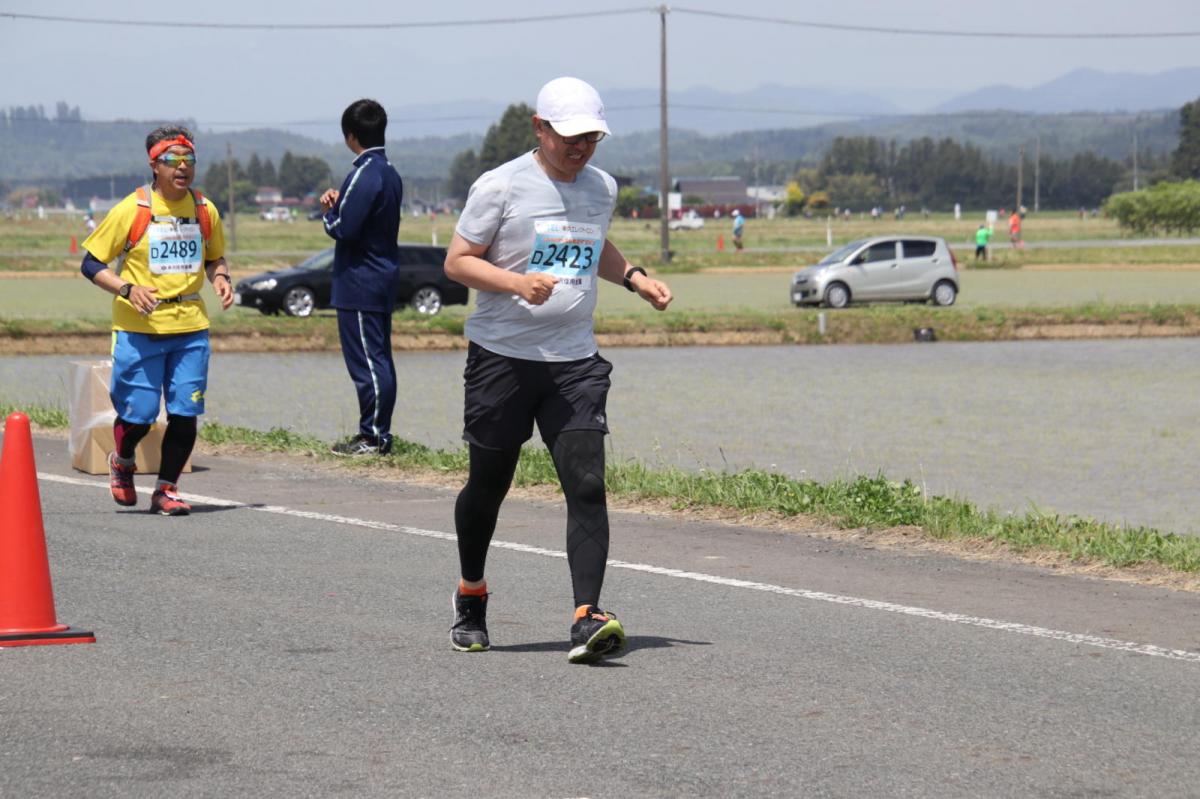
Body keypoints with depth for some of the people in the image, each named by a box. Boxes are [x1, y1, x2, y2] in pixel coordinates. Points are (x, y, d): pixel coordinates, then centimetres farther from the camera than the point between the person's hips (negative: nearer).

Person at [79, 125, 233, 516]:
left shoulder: (205, 210, 6)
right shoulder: (132, 210, -7)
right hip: (139, 328, -3)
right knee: (138, 413, -2)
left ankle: (166, 488, 14)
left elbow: (215, 257, 23)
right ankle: (122, 462, 31)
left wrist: (220, 277, 0)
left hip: (191, 326, 4)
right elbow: (91, 263, -3)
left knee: (185, 411, -2)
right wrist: (127, 289, -19)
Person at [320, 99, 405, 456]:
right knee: (379, 358, 13)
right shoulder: (390, 173, 13)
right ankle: (379, 434, 17)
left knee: (367, 361, -6)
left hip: (360, 283, -10)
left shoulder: (365, 175, -18)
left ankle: (373, 436, -4)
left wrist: (328, 212, -2)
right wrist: (339, 202, 4)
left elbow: (344, 228, -21)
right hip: (384, 277, 10)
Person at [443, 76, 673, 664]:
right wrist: (517, 282, -20)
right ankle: (471, 595, 34)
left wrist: (634, 278, 13)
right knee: (488, 485, 9)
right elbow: (457, 261, -5)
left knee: (587, 484, -13)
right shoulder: (500, 186, -7)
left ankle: (587, 619, -19)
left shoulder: (602, 187, 11)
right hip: (502, 356, -3)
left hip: (575, 361, 3)